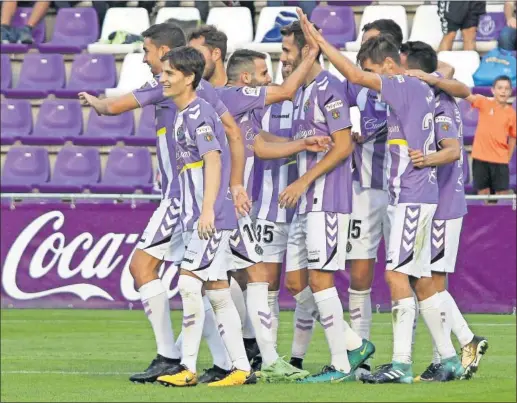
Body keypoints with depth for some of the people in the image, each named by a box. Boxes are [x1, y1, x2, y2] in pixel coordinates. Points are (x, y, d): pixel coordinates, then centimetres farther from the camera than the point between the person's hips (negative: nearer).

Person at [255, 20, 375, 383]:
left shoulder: (329, 89, -12)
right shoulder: (302, 91, 17)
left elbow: (343, 146, -17)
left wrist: (303, 181, -18)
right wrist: (261, 141, 21)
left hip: (328, 200, -10)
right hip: (306, 203, 10)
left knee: (320, 279, -9)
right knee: (296, 281, 8)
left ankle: (341, 366, -3)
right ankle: (354, 345, 17)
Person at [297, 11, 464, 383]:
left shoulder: (404, 86, -12)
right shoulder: (423, 90, 14)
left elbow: (355, 76, -19)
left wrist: (319, 41, -15)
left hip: (411, 195, -10)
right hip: (420, 194, 10)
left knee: (397, 273, -12)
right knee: (421, 278, 11)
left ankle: (402, 363, -16)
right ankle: (449, 359, 15)